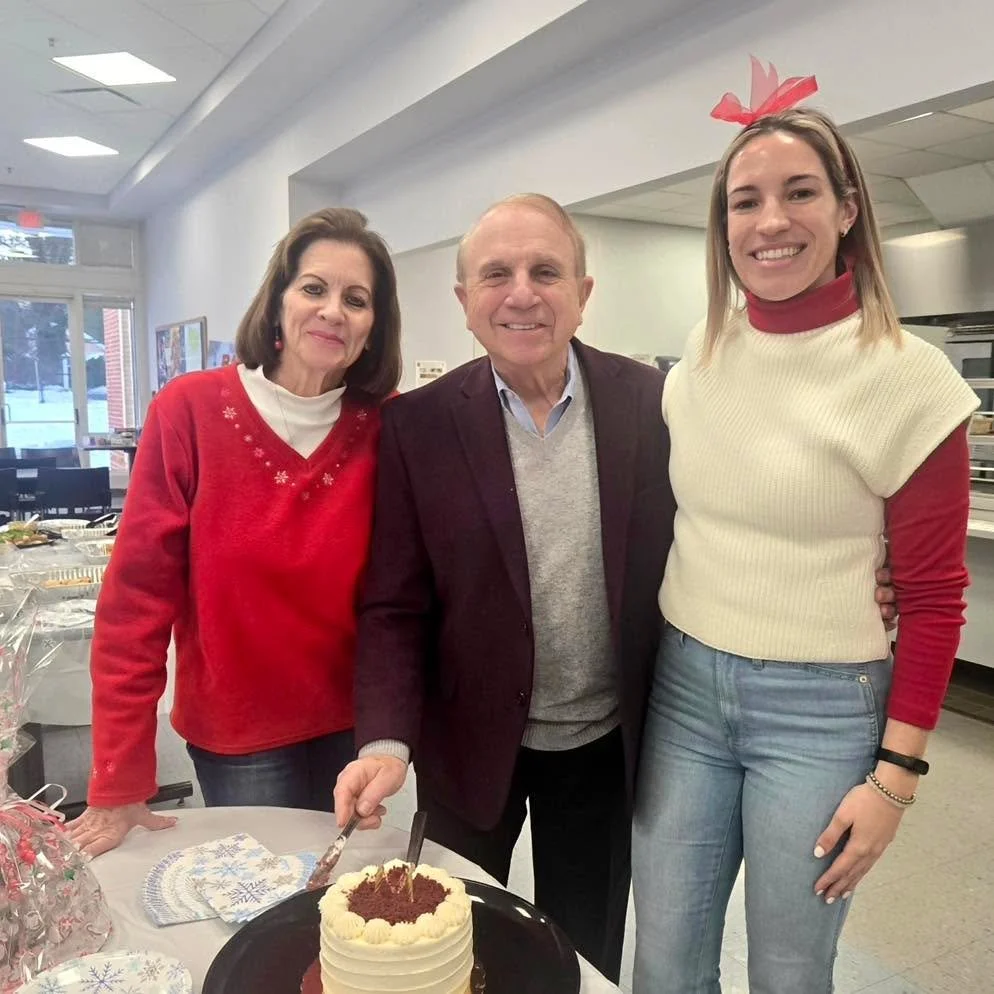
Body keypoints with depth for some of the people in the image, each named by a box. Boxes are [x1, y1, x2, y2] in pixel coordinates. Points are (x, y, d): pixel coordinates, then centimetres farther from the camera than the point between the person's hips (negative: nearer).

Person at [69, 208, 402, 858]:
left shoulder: (386, 427, -7)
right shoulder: (190, 411, -12)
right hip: (237, 737, -2)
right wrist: (120, 783, -10)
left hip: (350, 726, 2)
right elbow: (138, 598, -11)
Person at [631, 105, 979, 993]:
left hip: (822, 709, -3)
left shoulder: (907, 376, -11)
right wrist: (644, 658, 9)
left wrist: (897, 772, -8)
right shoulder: (697, 361, 1)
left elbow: (933, 600, -8)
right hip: (684, 688, 4)